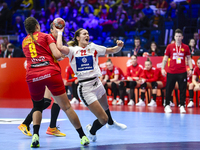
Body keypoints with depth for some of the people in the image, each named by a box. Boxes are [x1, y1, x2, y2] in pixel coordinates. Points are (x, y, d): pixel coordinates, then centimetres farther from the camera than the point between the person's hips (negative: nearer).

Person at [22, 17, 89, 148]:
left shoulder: (24, 42, 21)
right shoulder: (46, 36, 10)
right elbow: (57, 54, -4)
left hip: (32, 76, 3)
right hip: (51, 73, -3)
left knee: (37, 106, 22)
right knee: (66, 106, 1)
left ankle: (35, 135, -1)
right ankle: (83, 136, 2)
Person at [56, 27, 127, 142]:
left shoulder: (93, 47, 4)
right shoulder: (73, 50, -6)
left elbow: (112, 50, 8)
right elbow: (60, 47, -26)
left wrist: (119, 46, -12)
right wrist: (60, 33, -11)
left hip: (97, 84, 5)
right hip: (85, 88, -5)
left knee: (105, 107, 32)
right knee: (103, 118, -9)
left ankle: (111, 123, 65)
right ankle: (92, 131, 22)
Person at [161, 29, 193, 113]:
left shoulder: (186, 47, 6)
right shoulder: (170, 46, 4)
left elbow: (188, 58, 12)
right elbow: (165, 58, 7)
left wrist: (191, 68, 2)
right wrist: (162, 68, -3)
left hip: (182, 72, 0)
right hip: (171, 72, 0)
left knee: (183, 89, 0)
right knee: (169, 89, 3)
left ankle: (182, 106, 7)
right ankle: (167, 106, 14)